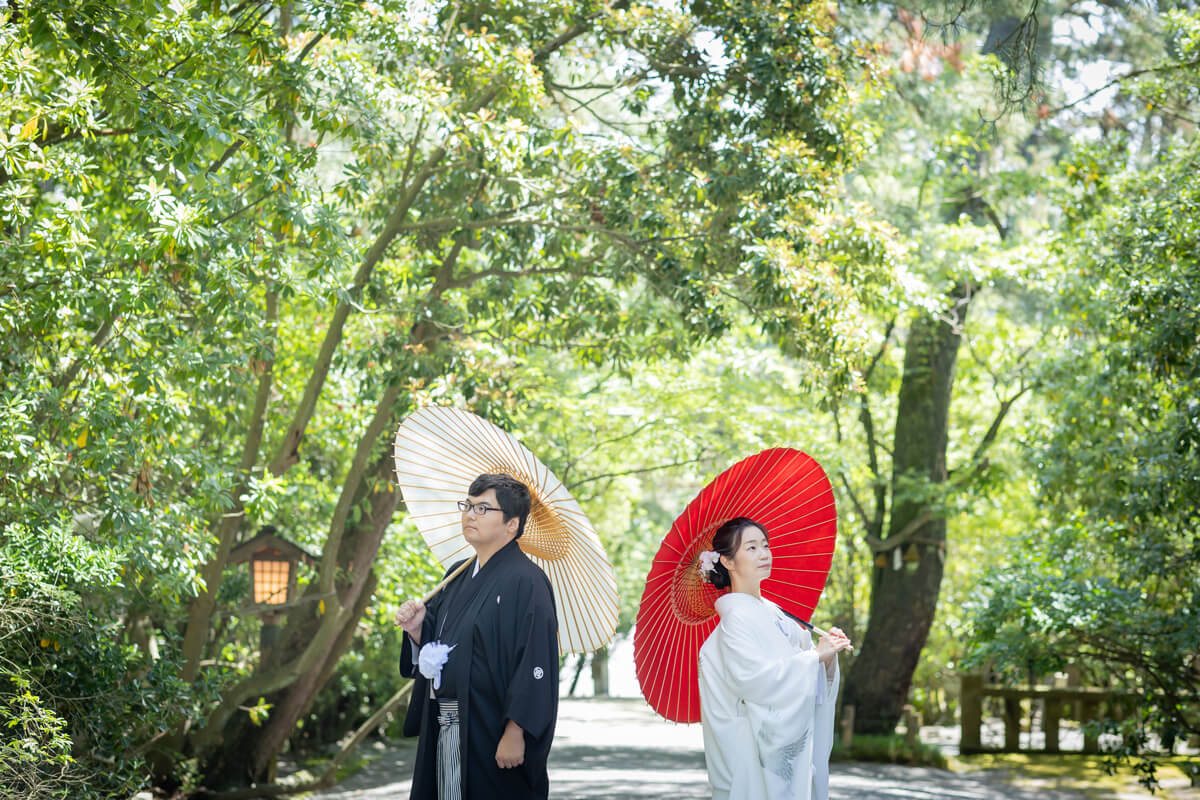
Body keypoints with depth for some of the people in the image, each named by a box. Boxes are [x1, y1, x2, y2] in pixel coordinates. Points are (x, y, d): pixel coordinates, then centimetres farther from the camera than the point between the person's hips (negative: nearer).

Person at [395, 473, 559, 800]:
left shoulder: (525, 581, -13)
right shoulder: (458, 576, 13)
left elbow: (535, 665, -18)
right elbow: (436, 644, 19)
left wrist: (515, 733, -22)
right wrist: (417, 628, -2)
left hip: (490, 734, -8)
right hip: (445, 729, 8)